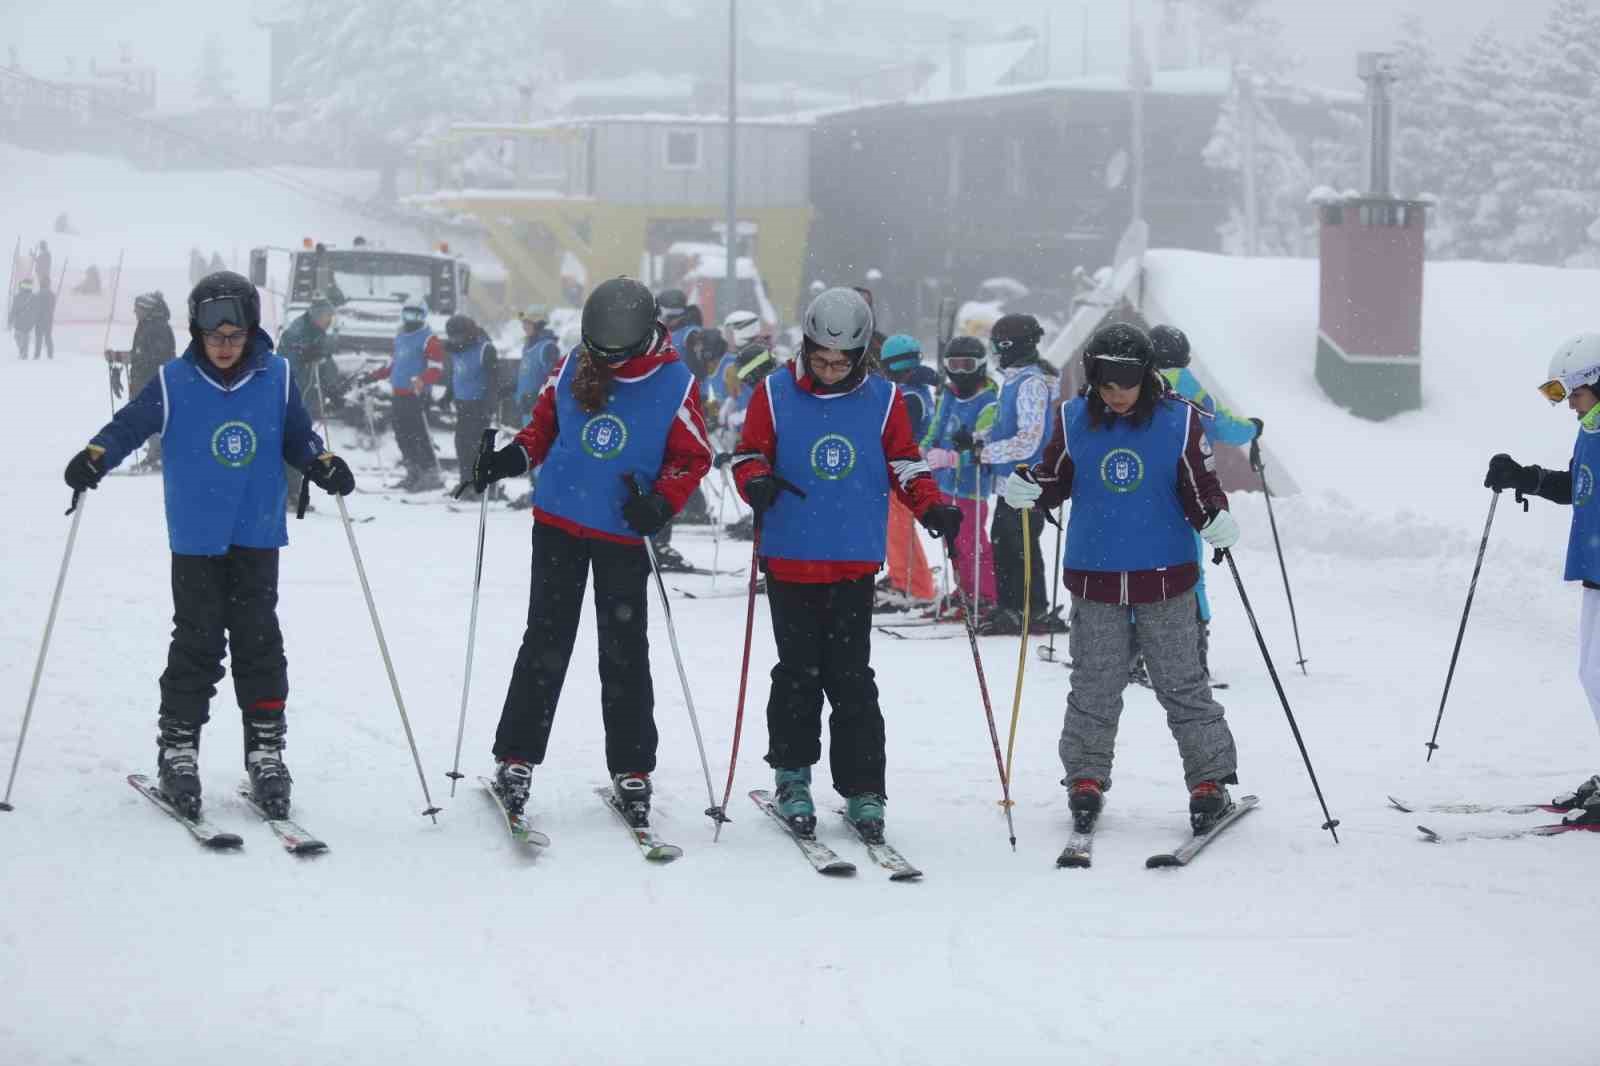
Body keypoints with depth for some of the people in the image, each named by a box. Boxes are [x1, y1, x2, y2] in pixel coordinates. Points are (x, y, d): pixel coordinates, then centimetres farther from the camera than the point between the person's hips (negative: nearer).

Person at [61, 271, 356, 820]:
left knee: (258, 640, 3)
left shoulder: (276, 377, 0)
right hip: (196, 538, -1)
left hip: (257, 534, 1)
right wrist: (94, 457, -18)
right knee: (198, 642, -1)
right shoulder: (174, 382, -5)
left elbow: (297, 436, 11)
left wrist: (324, 464, -7)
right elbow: (128, 426, 0)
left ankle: (266, 752, 9)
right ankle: (178, 749, 9)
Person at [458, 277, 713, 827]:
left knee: (624, 655, 3)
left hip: (625, 535, -2)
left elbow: (692, 457, -4)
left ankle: (631, 771, 11)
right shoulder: (574, 368, 0)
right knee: (545, 644, 4)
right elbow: (544, 422, 13)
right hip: (559, 522, 2)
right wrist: (514, 457, -5)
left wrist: (661, 502, -20)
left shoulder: (675, 385, -8)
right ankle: (515, 759, 10)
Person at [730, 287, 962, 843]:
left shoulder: (883, 400, 4)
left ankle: (864, 790, 4)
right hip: (790, 560, 0)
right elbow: (749, 454, 5)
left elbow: (905, 465, 10)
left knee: (851, 678, -1)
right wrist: (756, 482, -17)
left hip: (854, 563, 0)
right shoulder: (775, 394, 1)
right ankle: (792, 776, 20)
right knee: (798, 673, 5)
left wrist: (933, 507, -6)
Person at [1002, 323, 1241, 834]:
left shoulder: (1179, 421, -4)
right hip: (1094, 577, 2)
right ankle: (1086, 778, 19)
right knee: (1093, 690, 7)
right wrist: (1026, 489, -11)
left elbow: (1200, 487, 0)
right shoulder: (1075, 420, 0)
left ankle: (1210, 779, 11)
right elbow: (1055, 479, 10)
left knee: (1183, 685, 3)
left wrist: (1217, 520, -19)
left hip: (1165, 580, -1)